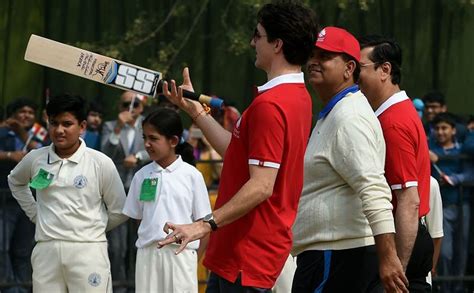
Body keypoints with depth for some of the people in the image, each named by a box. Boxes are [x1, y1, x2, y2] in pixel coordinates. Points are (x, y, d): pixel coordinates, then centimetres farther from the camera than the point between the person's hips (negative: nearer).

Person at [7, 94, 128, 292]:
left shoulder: (100, 163, -1)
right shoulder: (35, 159, 7)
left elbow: (118, 212, 6)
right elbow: (15, 182, 30)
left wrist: (92, 229, 9)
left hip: (88, 251, -3)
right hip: (46, 251, 3)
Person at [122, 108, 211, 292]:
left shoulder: (191, 175, -2)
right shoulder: (142, 176, 7)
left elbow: (202, 222, 1)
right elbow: (138, 217, 12)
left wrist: (196, 258, -2)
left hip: (182, 253, -3)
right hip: (148, 252, 3)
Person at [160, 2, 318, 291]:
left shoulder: (269, 104, -19)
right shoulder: (298, 96, 12)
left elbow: (261, 185, -24)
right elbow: (239, 154, 19)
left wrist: (206, 224, -25)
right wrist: (197, 111, 24)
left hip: (249, 253, -10)